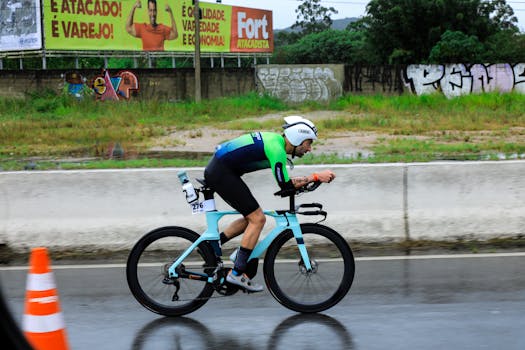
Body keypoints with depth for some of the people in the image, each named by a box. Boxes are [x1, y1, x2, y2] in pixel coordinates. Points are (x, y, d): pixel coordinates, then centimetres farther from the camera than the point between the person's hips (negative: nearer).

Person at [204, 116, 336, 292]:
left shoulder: (275, 140, 11)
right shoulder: (276, 149, -18)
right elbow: (284, 185, -17)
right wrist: (316, 177, -15)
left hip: (217, 170, 10)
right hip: (221, 173, -10)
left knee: (251, 218, 15)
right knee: (257, 218, -8)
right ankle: (237, 274, -6)